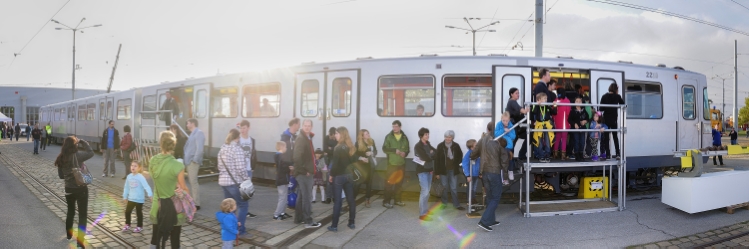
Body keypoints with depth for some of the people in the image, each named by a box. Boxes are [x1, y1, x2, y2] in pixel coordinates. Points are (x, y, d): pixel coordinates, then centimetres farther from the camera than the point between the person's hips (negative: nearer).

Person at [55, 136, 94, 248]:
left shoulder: (61, 158, 0)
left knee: (70, 212, 26)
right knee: (83, 215, 2)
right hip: (80, 189, -6)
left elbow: (61, 175, 8)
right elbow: (91, 152, -9)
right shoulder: (77, 155, -19)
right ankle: (80, 241, -1)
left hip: (68, 189, 6)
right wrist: (82, 142, -4)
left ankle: (69, 234, 44)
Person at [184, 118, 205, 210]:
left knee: (193, 182, -9)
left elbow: (199, 148, -20)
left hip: (193, 162, -10)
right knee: (192, 182, 14)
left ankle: (196, 204, -6)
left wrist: (195, 160, -20)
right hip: (189, 161, 10)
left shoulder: (199, 133, -12)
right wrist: (186, 160, 11)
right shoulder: (193, 133, 20)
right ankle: (193, 201, 21)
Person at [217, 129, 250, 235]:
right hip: (235, 182, -8)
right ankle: (239, 228, 2)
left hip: (223, 181, 8)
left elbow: (220, 166, 13)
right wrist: (247, 179, -10)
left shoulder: (222, 148, 10)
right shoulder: (237, 149, -14)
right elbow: (240, 168, -19)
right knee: (243, 205, 4)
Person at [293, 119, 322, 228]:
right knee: (307, 196, -5)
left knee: (301, 196, 16)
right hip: (304, 172, -10)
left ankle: (299, 218, 26)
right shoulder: (300, 139, -17)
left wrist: (311, 168, 14)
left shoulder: (308, 138, 14)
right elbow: (297, 157, -26)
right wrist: (304, 170, -21)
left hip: (306, 172, 10)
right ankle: (308, 221, 0)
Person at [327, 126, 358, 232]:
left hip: (339, 176, -6)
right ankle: (352, 223, 18)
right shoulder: (351, 147, 5)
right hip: (349, 175, 6)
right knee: (351, 199, 11)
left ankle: (334, 225, 0)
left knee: (338, 201, -3)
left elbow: (335, 164, -17)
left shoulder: (338, 148, -15)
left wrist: (331, 175, -5)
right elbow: (353, 160, 6)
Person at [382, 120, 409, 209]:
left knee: (399, 183, 12)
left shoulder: (404, 137, 6)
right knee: (389, 182, -4)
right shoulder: (389, 136, -2)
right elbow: (385, 149, -8)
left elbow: (407, 149, 11)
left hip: (402, 164, 4)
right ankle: (386, 201, 2)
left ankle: (397, 200, 24)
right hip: (392, 163, -4)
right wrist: (395, 150, -19)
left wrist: (405, 153, -11)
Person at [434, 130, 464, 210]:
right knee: (445, 187, 8)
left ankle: (456, 204, 14)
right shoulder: (440, 146, -7)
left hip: (453, 170, 1)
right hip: (443, 170, -1)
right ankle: (444, 203, 25)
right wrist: (437, 172, -7)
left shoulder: (456, 146, -3)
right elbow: (436, 159, -6)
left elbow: (460, 156, 13)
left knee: (454, 188, 5)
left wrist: (456, 164, -1)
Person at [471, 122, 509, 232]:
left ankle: (491, 220, 22)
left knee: (490, 197, 17)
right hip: (496, 172, -5)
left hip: (484, 172, 5)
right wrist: (504, 174, 2)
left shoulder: (482, 141, 1)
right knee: (495, 198, 1)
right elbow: (505, 160, -8)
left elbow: (473, 155, 10)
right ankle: (484, 221, -10)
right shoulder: (500, 141, -10)